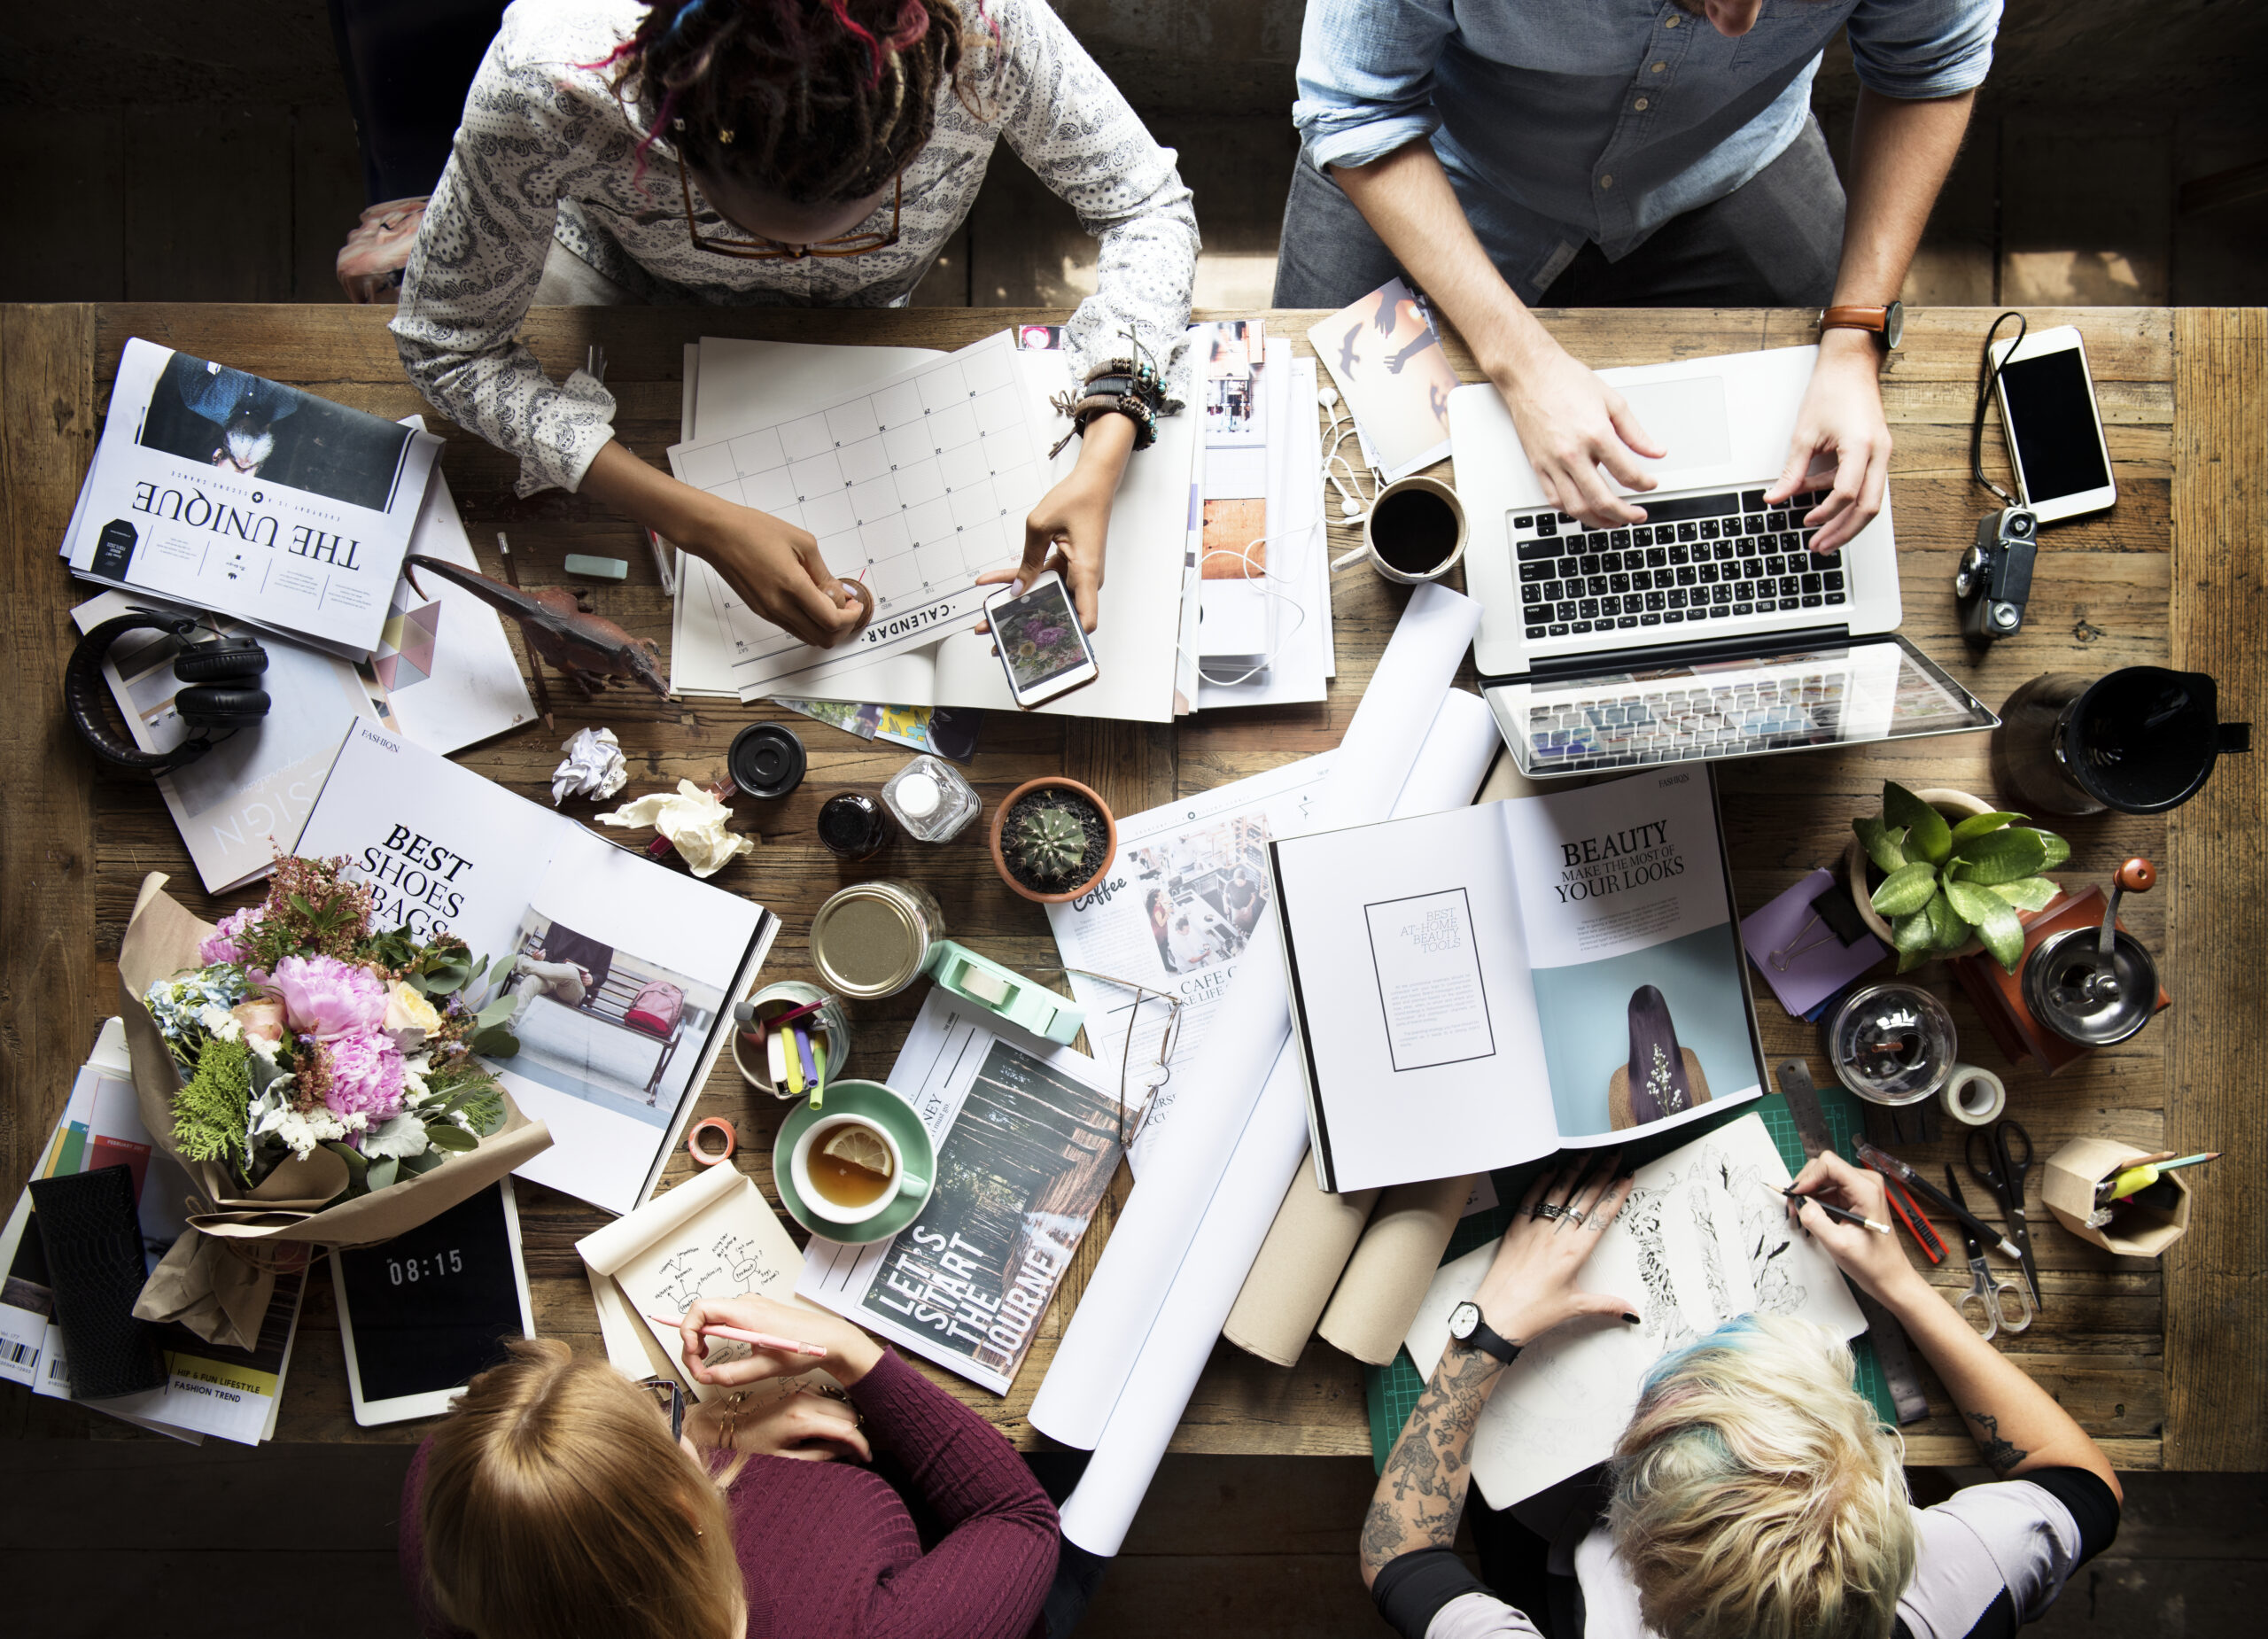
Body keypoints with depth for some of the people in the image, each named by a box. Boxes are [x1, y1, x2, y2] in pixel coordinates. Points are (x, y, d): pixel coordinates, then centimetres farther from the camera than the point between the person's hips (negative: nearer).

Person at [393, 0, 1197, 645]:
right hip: (630, 293, -1)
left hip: (864, 328, 1)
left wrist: (1101, 466, -42)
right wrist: (703, 523, -41)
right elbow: (448, 345, -31)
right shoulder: (547, 83, -44)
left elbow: (1149, 209, -26)